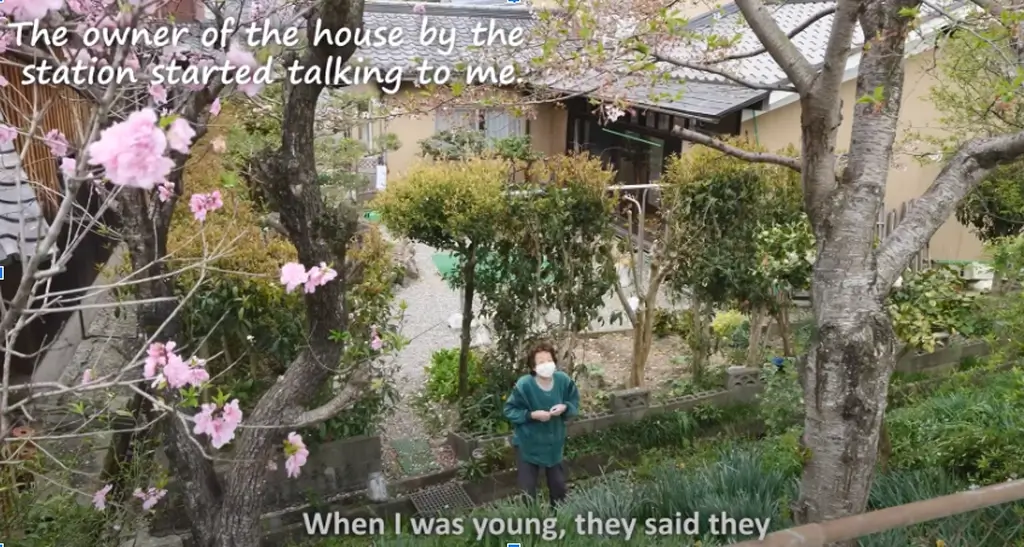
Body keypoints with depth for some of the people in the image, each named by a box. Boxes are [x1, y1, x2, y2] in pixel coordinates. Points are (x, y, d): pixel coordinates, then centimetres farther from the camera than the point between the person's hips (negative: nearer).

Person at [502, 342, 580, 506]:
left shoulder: (564, 380, -15)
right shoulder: (524, 385, -25)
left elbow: (575, 403, 0)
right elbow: (510, 411, -16)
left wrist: (565, 407, -22)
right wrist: (532, 414, -28)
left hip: (554, 442, 4)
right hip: (528, 444, -4)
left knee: (559, 485, 20)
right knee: (528, 488, 8)